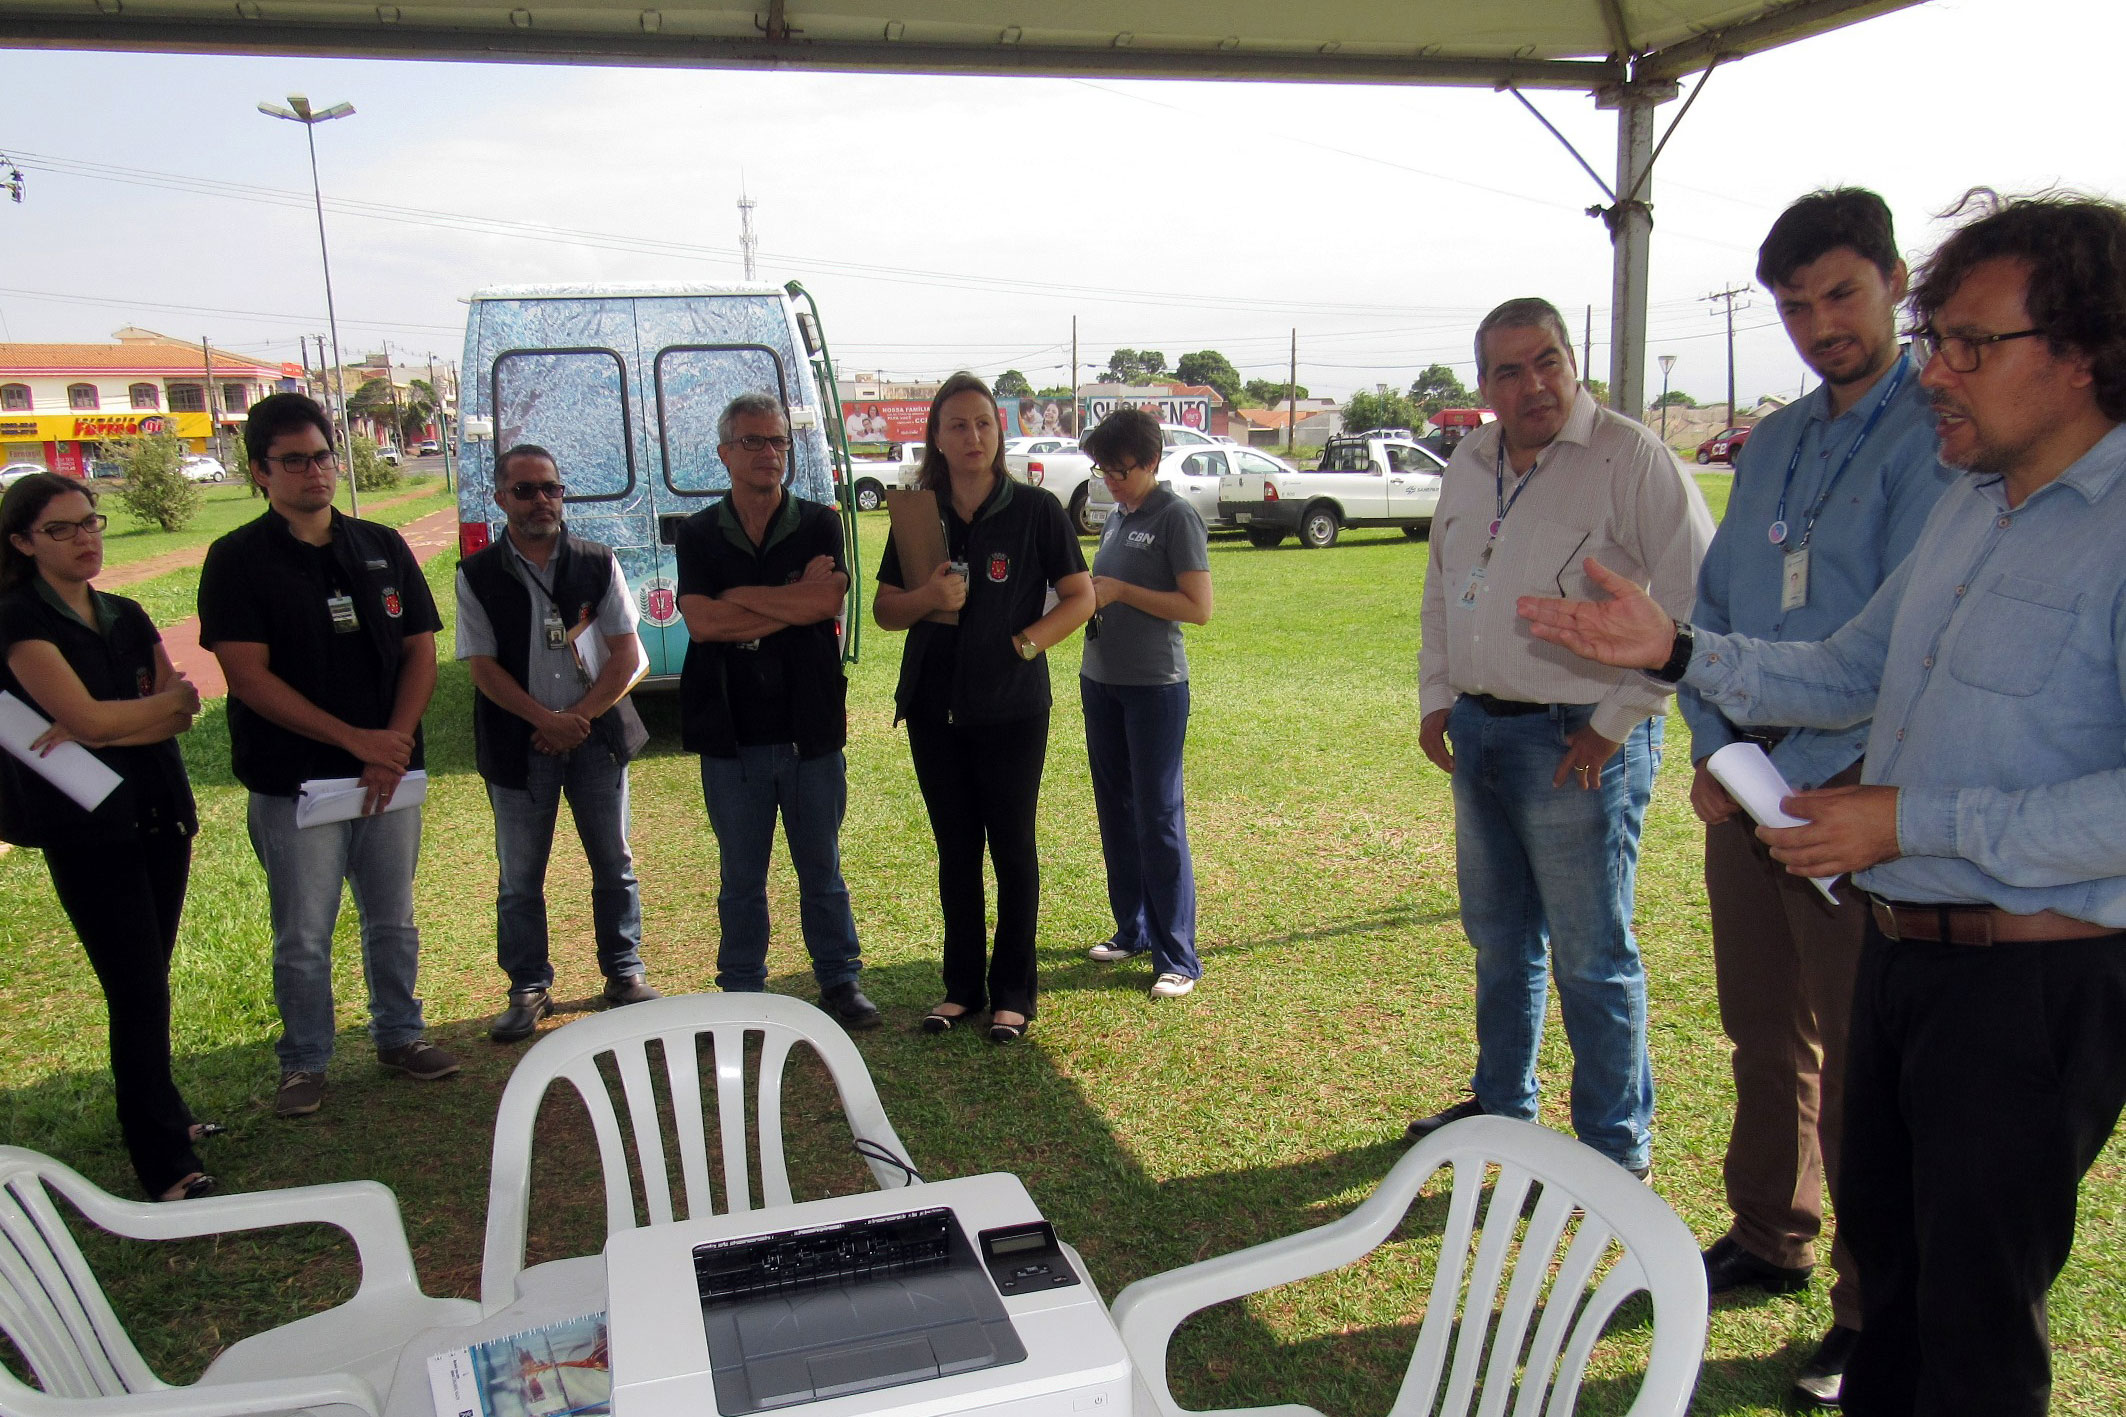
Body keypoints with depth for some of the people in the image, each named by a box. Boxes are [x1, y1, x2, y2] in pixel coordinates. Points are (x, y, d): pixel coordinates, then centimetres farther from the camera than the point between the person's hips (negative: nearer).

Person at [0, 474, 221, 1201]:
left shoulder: (126, 617, 11)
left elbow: (181, 715, 0)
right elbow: (87, 717, -18)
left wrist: (98, 729, -14)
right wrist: (167, 698, -3)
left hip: (158, 815, 6)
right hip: (86, 827, -6)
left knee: (146, 983, 13)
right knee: (137, 989, -5)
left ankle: (161, 1113, 27)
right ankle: (165, 1164, 2)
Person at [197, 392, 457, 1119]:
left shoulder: (382, 548, 7)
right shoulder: (237, 560, -5)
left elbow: (420, 651, 6)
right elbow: (249, 676, -12)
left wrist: (393, 747, -8)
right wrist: (354, 738, -16)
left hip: (388, 775, 4)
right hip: (294, 781, -3)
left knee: (393, 920, 14)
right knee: (303, 938, 5)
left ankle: (399, 1034, 31)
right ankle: (304, 1062, 21)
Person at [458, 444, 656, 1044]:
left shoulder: (597, 564, 1)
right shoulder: (477, 576, -1)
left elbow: (627, 654, -2)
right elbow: (483, 667, -5)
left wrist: (579, 717, -12)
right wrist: (548, 720, -15)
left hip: (597, 735, 1)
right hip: (518, 743, -1)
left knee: (614, 864, 8)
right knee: (518, 877, 6)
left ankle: (624, 973, 23)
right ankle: (528, 988, 19)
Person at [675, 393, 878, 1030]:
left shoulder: (819, 524, 3)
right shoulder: (698, 534, 4)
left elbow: (827, 602, -15)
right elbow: (700, 621, -12)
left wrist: (739, 595, -11)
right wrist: (792, 603, -12)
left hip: (810, 731, 0)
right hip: (731, 735, 0)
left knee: (821, 869, 11)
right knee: (741, 876, 11)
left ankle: (840, 981, 24)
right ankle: (742, 990, 24)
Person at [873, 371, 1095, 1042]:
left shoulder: (1035, 510, -4)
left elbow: (1080, 598, -2)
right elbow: (884, 609, 8)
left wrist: (1026, 642, -14)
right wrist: (926, 598, -12)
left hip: (1012, 707, -3)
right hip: (933, 707, 3)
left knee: (1012, 848, 5)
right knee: (955, 850, 12)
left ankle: (1012, 992, 17)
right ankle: (962, 985, 25)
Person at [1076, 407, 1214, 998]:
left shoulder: (1175, 517, -10)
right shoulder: (1117, 516, 13)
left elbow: (1198, 607, -16)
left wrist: (1118, 591, -17)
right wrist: (1086, 594, 2)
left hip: (1155, 687, -8)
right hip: (1101, 681, 8)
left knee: (1158, 818, -5)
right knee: (1116, 813, 13)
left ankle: (1177, 958, 1)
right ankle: (1132, 930, 27)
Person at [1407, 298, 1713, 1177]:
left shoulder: (1630, 458, -13)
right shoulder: (1468, 466, 10)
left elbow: (1696, 602, -17)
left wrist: (1617, 720, -16)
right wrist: (1436, 695, 13)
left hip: (1578, 745, -7)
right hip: (1477, 732, 7)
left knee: (1591, 959, 2)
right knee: (1497, 938, 20)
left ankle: (1618, 1153, 19)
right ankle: (1502, 1106, 38)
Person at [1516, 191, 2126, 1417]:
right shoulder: (1972, 506, 10)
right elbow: (1851, 673, 16)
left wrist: (1909, 821, -23)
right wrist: (1676, 651, 4)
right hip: (1904, 943, 8)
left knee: (1978, 1309, 10)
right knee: (1883, 1236, 25)